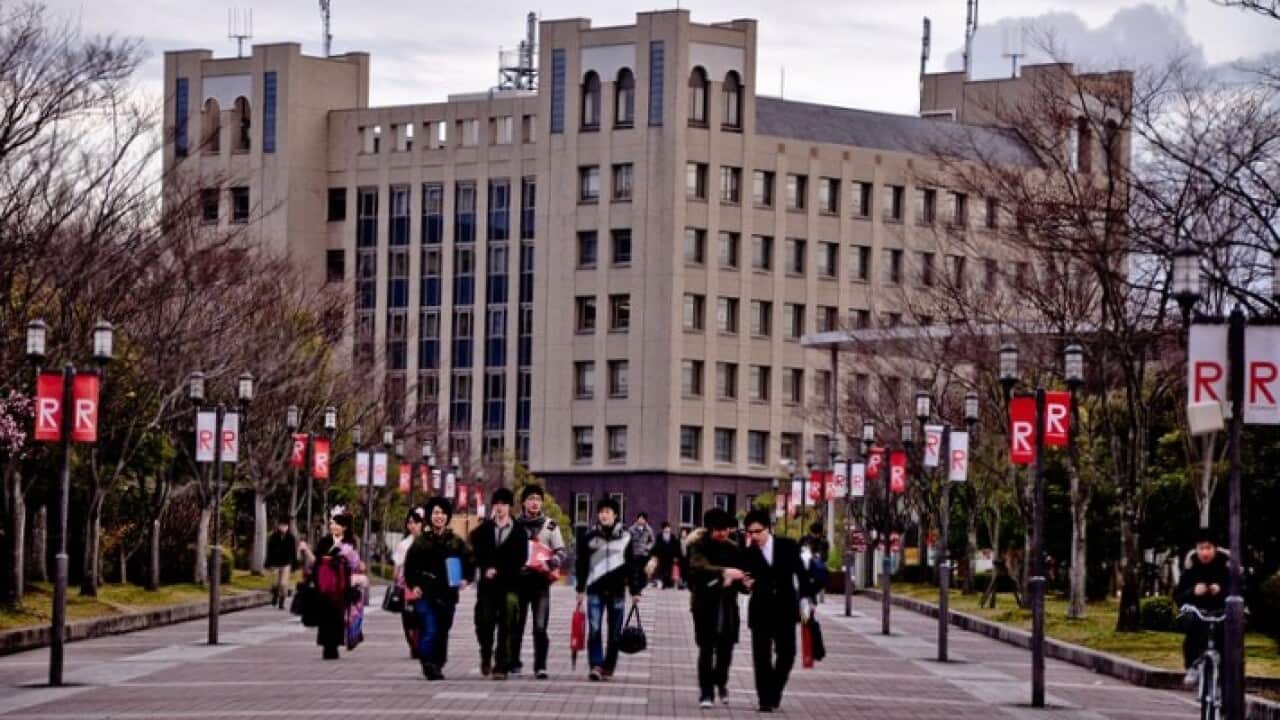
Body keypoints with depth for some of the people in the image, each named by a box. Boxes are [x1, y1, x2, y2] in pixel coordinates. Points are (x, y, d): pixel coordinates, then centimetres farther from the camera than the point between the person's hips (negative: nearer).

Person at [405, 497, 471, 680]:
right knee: (430, 630, -14)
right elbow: (410, 565, 4)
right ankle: (428, 664, -11)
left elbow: (467, 561, 17)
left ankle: (438, 665, 18)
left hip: (447, 594, 3)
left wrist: (464, 579, 2)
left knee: (443, 631, 8)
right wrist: (413, 585, -7)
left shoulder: (456, 542, 9)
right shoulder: (421, 541, 3)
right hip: (425, 594, -3)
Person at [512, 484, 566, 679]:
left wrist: (548, 563, -16)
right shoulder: (515, 524, 8)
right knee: (516, 625, 4)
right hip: (519, 579, 1)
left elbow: (560, 552, 3)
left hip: (541, 580, -1)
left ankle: (540, 666, -2)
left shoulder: (550, 525, 6)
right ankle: (514, 663, 14)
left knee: (540, 627, -6)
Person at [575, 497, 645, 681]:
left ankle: (609, 666, 13)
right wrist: (580, 589, 3)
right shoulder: (589, 537, 3)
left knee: (614, 631, 4)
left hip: (617, 590, 1)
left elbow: (631, 564, 7)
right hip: (595, 589, -1)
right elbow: (582, 564, 7)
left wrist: (635, 591, 4)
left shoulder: (624, 536, 4)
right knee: (594, 629, -11)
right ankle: (596, 666, -12)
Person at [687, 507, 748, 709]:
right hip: (705, 603, -3)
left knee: (726, 647, 3)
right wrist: (724, 572, -37)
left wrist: (743, 582, -12)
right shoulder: (699, 546, -6)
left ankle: (720, 681, 30)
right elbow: (699, 566, -24)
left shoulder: (733, 548, 7)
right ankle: (706, 693, 4)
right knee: (706, 649, -4)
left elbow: (738, 572, 12)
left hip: (727, 604, 3)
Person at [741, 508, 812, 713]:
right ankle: (766, 699, 3)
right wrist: (748, 584, -24)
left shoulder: (788, 546, -1)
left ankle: (774, 691, 22)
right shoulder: (748, 554, -3)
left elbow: (801, 572, 5)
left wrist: (805, 598, 0)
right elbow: (747, 581, -1)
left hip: (785, 609, 1)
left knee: (787, 653, 2)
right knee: (761, 656, -3)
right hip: (760, 611, -1)